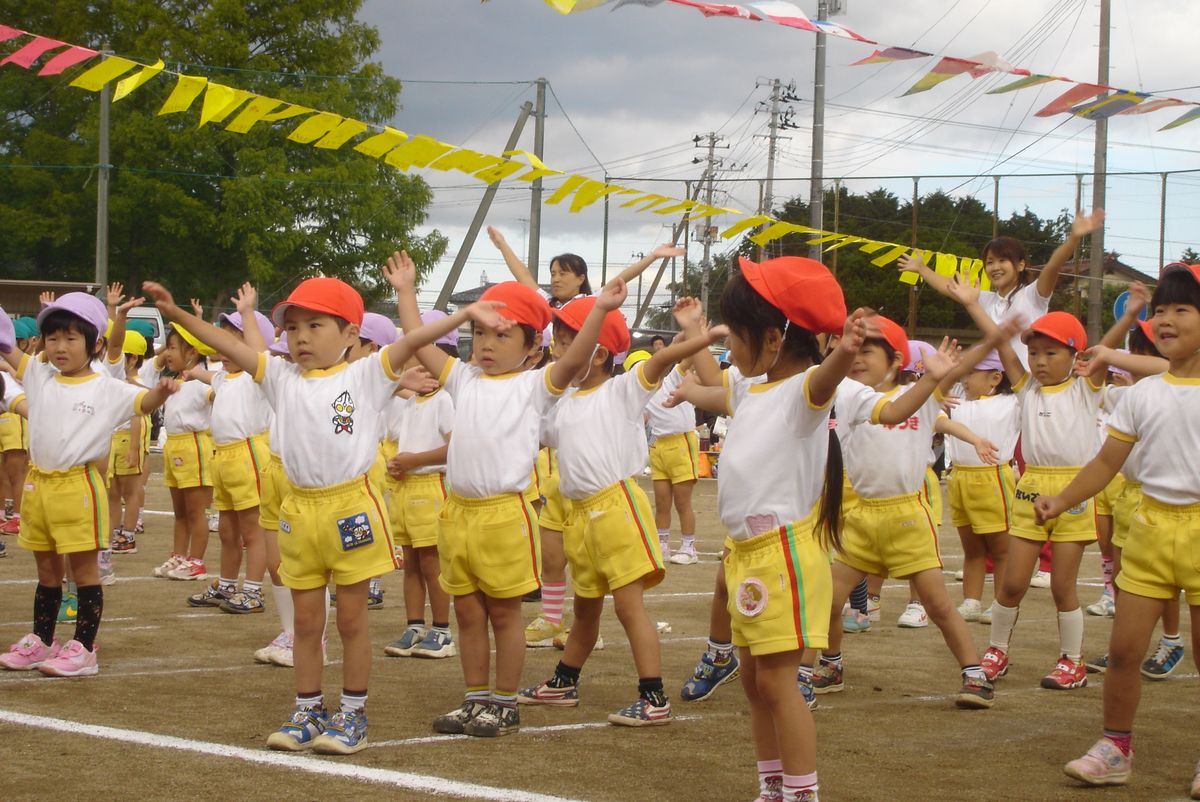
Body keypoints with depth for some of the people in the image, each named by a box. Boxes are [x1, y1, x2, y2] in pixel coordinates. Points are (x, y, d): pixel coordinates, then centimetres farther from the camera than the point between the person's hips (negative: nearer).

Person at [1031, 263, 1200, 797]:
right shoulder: (1142, 395, 7)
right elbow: (1108, 461, 6)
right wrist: (1061, 500, -6)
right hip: (1151, 526, 4)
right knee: (1123, 648, 2)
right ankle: (1115, 750, 15)